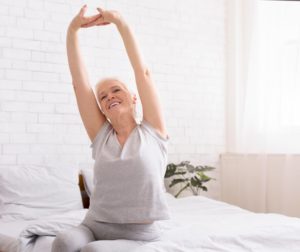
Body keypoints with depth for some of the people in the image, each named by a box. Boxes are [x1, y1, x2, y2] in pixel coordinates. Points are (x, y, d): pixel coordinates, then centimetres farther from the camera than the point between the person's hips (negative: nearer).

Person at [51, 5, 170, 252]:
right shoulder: (101, 136, 9)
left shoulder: (153, 131, 3)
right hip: (95, 226, 2)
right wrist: (73, 30, -3)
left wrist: (121, 23, -2)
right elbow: (79, 81, 3)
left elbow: (143, 73, -1)